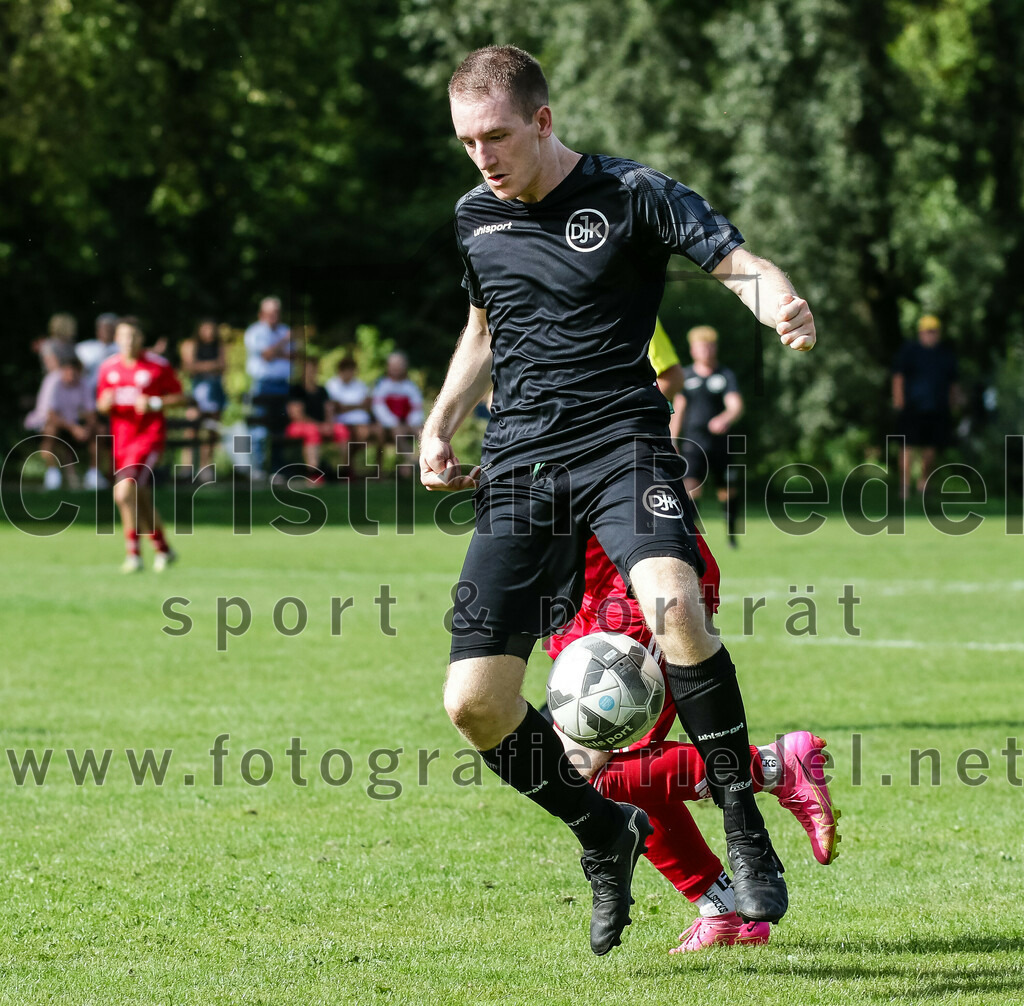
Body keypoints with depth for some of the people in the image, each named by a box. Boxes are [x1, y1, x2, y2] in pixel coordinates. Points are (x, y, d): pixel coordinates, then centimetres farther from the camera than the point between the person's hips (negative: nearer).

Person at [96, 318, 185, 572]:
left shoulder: (158, 365, -5)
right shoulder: (108, 368, 8)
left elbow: (179, 397, 0)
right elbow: (101, 404, 16)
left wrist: (154, 403, -16)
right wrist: (106, 403, -8)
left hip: (149, 436, -5)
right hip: (122, 439, 6)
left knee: (125, 492, -22)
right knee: (141, 500, 12)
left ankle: (133, 552, -14)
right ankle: (163, 549, 30)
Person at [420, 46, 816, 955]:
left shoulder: (631, 194, -3)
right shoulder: (475, 217, 13)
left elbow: (742, 264, -8)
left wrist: (783, 306, -31)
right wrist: (440, 427, 19)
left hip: (622, 445, -5)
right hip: (518, 470, 5)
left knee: (673, 605, -35)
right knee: (474, 704, -7)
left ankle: (748, 839, -20)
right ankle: (609, 836, 19)